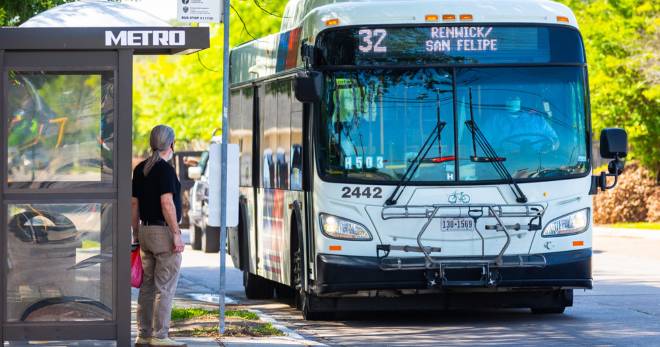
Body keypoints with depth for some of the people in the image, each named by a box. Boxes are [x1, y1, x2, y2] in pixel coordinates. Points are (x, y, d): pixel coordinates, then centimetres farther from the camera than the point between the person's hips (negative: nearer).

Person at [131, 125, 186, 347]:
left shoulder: (140, 169, 11)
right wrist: (176, 234, -18)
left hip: (145, 231, 8)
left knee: (147, 287, 10)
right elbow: (167, 203, -20)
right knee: (164, 289, -5)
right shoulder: (165, 169, -13)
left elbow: (134, 203, 14)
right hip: (164, 231, -8)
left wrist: (136, 233, 19)